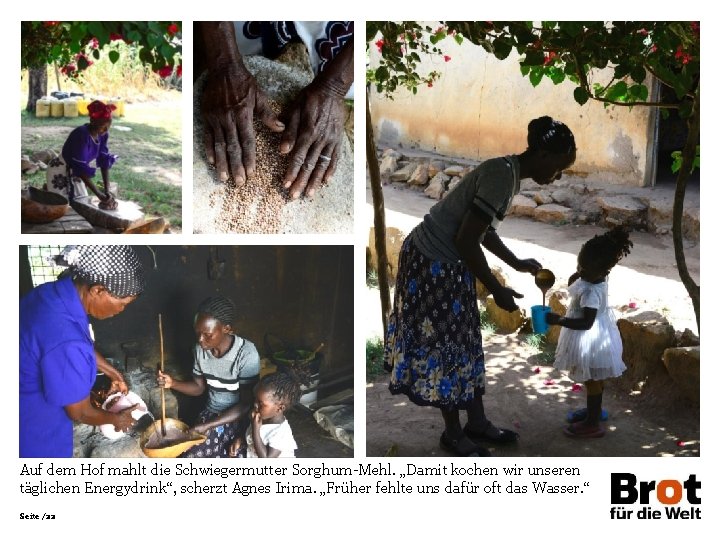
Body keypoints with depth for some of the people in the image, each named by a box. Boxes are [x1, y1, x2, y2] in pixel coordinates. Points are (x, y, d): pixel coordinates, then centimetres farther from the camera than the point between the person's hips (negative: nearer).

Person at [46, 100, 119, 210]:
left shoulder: (102, 135, -10)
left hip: (74, 173, 7)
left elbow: (104, 162, -10)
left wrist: (107, 191, -19)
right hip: (60, 172, -7)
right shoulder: (82, 135, -33)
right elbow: (80, 168, -35)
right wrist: (99, 194, -36)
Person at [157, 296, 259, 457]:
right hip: (210, 413, 6)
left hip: (238, 418, -5)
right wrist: (173, 383, -11)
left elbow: (247, 405, -22)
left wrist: (207, 426, -27)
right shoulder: (201, 349, -5)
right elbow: (199, 387, 9)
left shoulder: (246, 354, -25)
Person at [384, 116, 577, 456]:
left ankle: (476, 422, 29)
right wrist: (496, 289, -16)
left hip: (447, 264, 10)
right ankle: (453, 433, 18)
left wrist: (517, 263, 24)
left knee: (464, 341, 16)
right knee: (444, 344, 3)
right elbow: (466, 240, -25)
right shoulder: (503, 176, -24)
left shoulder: (508, 173, 6)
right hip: (432, 264, -10)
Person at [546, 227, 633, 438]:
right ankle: (594, 410, 44)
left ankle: (592, 424, 21)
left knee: (591, 380, 6)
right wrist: (578, 274, -8)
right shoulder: (594, 277, -7)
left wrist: (559, 320, -32)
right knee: (594, 379, 25)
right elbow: (572, 282, 12)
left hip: (589, 339, -9)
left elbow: (586, 323, -34)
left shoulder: (591, 292, -34)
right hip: (597, 334, 9)